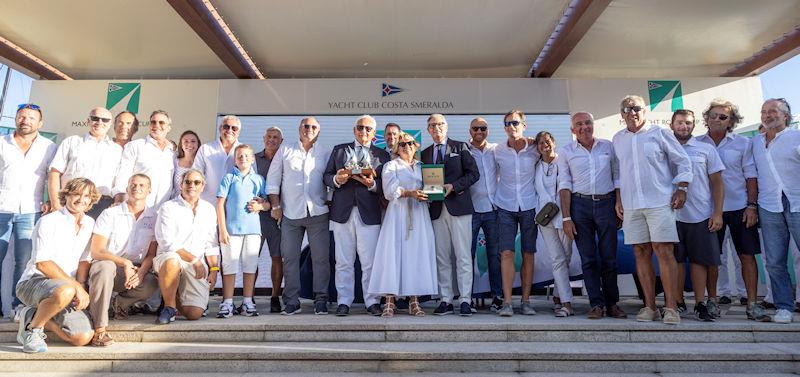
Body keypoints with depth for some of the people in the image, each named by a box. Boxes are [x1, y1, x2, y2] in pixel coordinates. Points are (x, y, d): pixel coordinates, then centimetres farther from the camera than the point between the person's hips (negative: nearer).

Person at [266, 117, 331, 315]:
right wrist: (275, 206, 3)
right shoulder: (285, 151, 11)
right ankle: (292, 301, 13)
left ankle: (320, 300, 10)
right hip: (290, 213, 1)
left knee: (321, 258, 0)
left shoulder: (326, 153, 10)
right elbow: (272, 180, 9)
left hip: (318, 212, -1)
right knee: (290, 258, 3)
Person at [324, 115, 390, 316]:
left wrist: (372, 184, -17)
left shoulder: (382, 155, 11)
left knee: (370, 262, 0)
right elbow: (326, 176, 10)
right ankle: (344, 302, 15)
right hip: (342, 212, 1)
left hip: (369, 214, -1)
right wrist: (337, 180, -10)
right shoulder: (339, 150, 15)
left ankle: (372, 302, 11)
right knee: (343, 261, 6)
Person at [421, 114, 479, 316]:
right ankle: (446, 300, 12)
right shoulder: (425, 153, 17)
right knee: (442, 257, 6)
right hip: (437, 209, 4)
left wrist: (453, 187, -13)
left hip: (459, 206, -4)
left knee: (463, 256, -3)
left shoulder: (460, 147, 6)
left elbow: (474, 173, -2)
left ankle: (465, 301, 1)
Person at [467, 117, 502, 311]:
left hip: (493, 209, 2)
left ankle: (497, 296, 14)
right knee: (467, 254, 0)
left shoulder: (496, 149, 11)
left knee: (495, 254, 6)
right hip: (471, 209, -2)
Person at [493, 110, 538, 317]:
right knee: (507, 253, -9)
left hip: (529, 207, 1)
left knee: (528, 254, 4)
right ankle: (507, 302, -5)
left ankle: (526, 300, 13)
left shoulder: (534, 149, -1)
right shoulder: (498, 151, 0)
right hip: (506, 208, 0)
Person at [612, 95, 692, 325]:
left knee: (664, 251, -7)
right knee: (641, 252, 4)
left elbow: (683, 162, 6)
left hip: (659, 202, -3)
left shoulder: (659, 133, 3)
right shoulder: (618, 139, 13)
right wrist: (619, 199, 14)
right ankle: (650, 306, 11)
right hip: (631, 205, 4)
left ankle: (671, 307, -2)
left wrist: (682, 189, -3)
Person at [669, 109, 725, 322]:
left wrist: (718, 213, -3)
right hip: (672, 215, 0)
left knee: (700, 260, 2)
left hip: (702, 216, 0)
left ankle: (701, 304, 10)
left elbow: (717, 182, 6)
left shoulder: (706, 149, 7)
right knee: (676, 260, 5)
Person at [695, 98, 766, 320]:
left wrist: (752, 206, -6)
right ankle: (713, 299, 14)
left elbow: (751, 177, 2)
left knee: (747, 255, 2)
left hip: (739, 207, 0)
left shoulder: (743, 144, 4)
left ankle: (752, 303, 9)